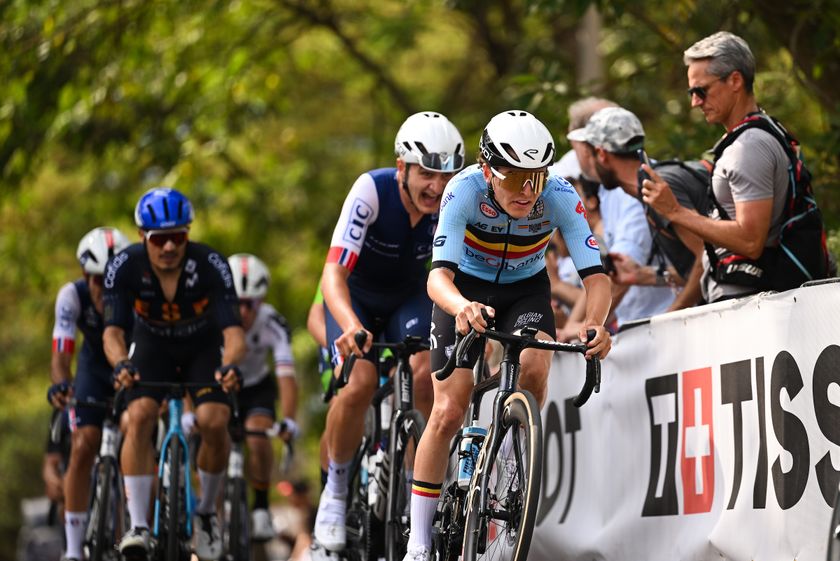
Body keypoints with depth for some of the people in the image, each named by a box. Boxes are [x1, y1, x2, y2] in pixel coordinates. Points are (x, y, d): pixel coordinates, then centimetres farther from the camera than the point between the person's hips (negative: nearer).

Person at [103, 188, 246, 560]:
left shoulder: (211, 266, -30)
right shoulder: (125, 268, -27)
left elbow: (233, 330, -35)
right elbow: (113, 330, -31)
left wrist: (230, 364, -56)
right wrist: (120, 364, -53)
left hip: (203, 349, -1)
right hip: (153, 348, 1)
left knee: (214, 421, -24)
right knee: (140, 416, -26)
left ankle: (207, 512, 2)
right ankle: (138, 526, -23)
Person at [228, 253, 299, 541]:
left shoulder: (273, 325, -29)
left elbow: (286, 376, -36)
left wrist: (288, 420, -51)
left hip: (256, 389, -1)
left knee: (258, 437, -26)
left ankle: (261, 509, -7)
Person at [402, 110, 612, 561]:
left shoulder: (559, 197, -28)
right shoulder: (466, 189, -32)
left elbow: (595, 275, -30)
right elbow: (439, 274, -41)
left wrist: (595, 324, -51)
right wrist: (461, 307, -63)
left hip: (525, 289, 1)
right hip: (466, 288, -1)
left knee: (535, 366, -30)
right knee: (448, 413, -10)